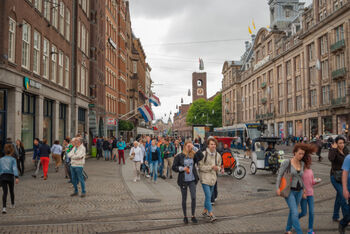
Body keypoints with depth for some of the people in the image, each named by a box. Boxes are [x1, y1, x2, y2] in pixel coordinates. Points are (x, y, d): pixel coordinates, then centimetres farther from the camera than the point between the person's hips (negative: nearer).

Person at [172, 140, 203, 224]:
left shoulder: (193, 155, 3)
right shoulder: (179, 156, -4)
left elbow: (201, 156, -16)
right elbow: (174, 167, -3)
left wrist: (194, 148, -15)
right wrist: (183, 168, -16)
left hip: (192, 180, 2)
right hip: (183, 180, -2)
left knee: (193, 198, -3)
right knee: (184, 199, 8)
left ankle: (193, 216, 12)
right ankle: (185, 216, 22)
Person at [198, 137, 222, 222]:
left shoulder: (217, 155, 6)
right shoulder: (204, 154, -12)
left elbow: (219, 165, 18)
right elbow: (200, 166, -12)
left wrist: (217, 168, -6)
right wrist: (211, 167, -19)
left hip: (213, 178, 6)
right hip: (205, 178, -6)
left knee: (209, 196, 16)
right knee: (208, 196, -11)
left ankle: (205, 211, 31)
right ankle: (211, 214, -8)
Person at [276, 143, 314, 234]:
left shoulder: (302, 163, 3)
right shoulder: (287, 162, -14)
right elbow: (280, 175, -11)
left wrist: (303, 188, 15)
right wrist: (277, 188, -18)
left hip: (298, 191, 6)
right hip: (289, 191, -6)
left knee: (292, 211, 16)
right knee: (295, 213, -13)